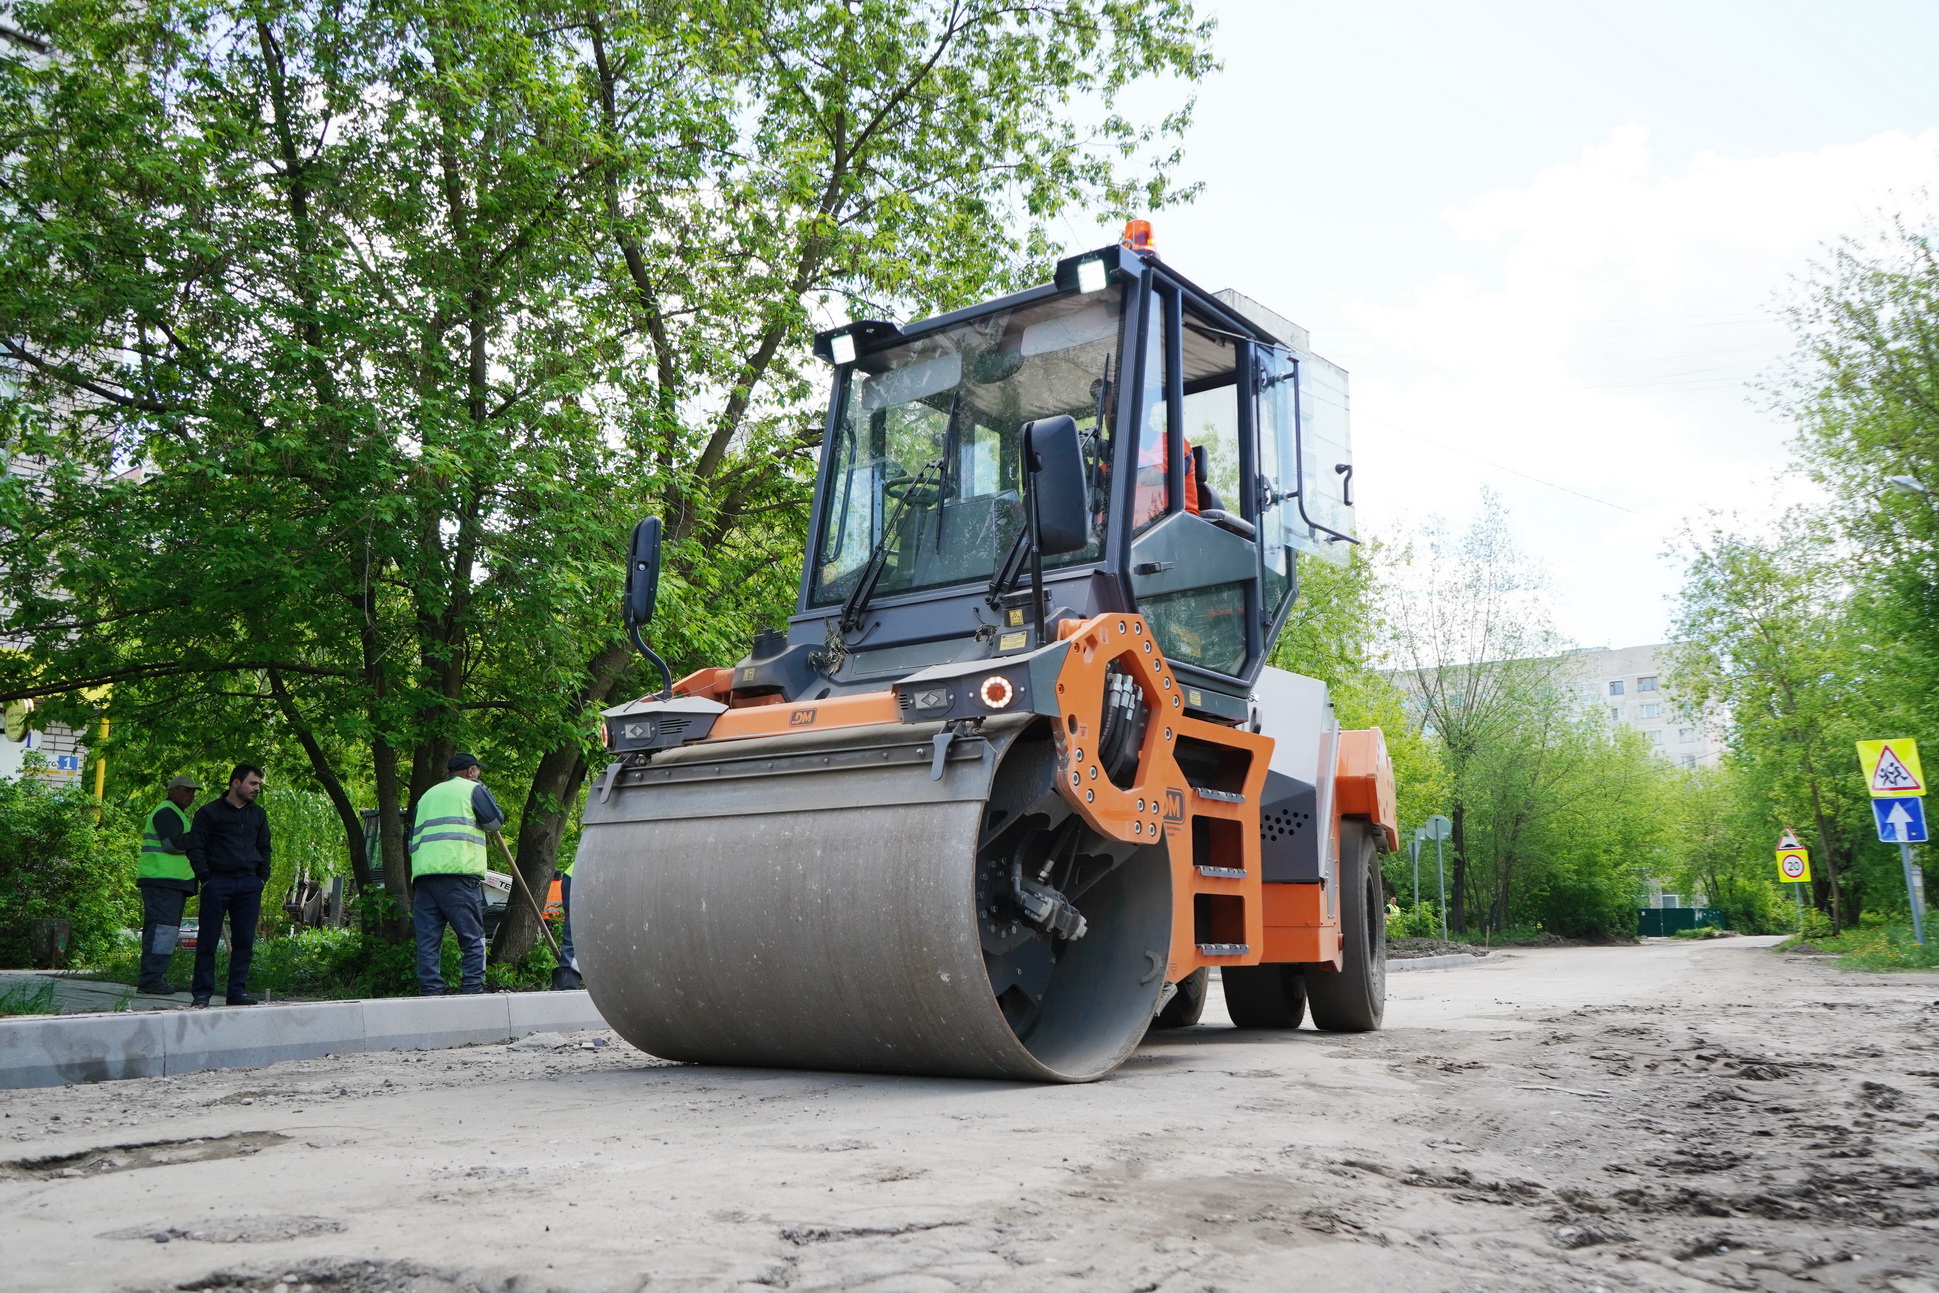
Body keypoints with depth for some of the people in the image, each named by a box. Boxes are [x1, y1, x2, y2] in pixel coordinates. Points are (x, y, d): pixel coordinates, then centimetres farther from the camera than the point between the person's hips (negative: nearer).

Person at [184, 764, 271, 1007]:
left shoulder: (258, 814, 16)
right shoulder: (210, 812, 1)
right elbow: (195, 847, -1)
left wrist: (262, 878, 11)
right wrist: (206, 879, -8)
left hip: (249, 884, 4)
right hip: (218, 882, -4)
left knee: (244, 940, 4)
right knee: (208, 939, 0)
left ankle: (238, 990, 10)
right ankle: (202, 993, 6)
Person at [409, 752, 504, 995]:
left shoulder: (427, 795, 29)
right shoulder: (473, 789, 9)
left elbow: (412, 840, 29)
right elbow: (495, 821, 4)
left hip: (422, 874, 6)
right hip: (459, 872, -6)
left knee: (428, 939, 4)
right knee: (472, 937, -2)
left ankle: (430, 992, 0)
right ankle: (472, 990, -8)